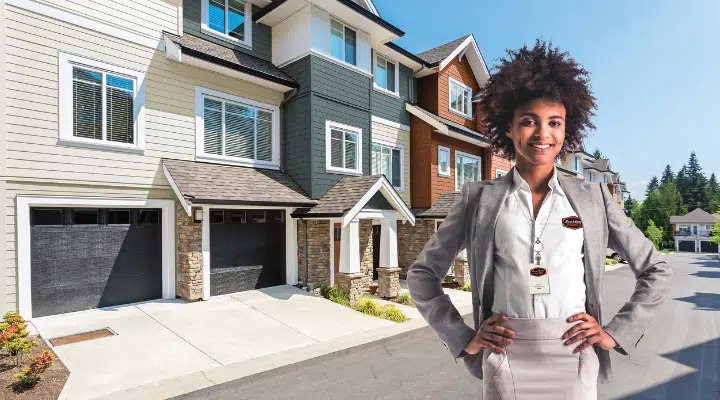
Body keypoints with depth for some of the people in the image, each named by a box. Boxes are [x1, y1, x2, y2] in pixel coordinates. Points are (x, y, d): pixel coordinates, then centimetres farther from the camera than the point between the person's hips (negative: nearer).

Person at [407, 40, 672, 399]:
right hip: (505, 359, -1)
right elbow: (422, 275, 1)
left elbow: (656, 271, 11)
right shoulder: (479, 198, -4)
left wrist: (616, 333, 1)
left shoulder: (593, 197, 2)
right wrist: (463, 339, -3)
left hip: (574, 357, 2)